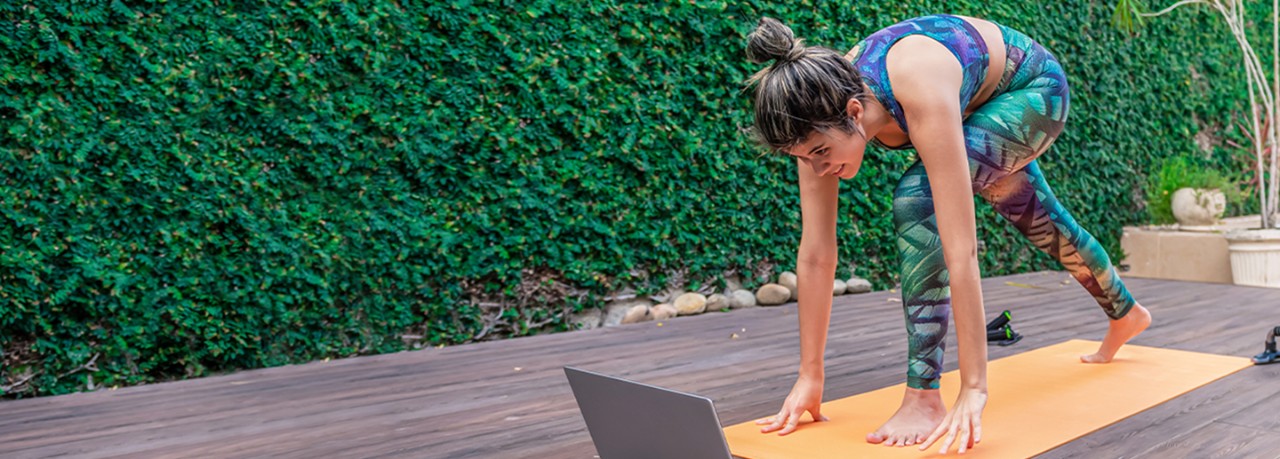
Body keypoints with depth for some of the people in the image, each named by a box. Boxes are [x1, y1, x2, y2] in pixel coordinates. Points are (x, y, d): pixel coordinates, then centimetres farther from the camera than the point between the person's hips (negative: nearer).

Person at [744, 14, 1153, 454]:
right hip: (985, 107, 6)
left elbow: (960, 250, -47)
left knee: (918, 197, -31)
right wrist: (810, 376, -22)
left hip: (1034, 90, -6)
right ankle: (1126, 314, 57)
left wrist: (973, 389, -45)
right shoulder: (823, 107, -27)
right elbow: (815, 254, -25)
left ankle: (924, 397, -24)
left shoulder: (921, 96, -46)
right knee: (1041, 224, 25)